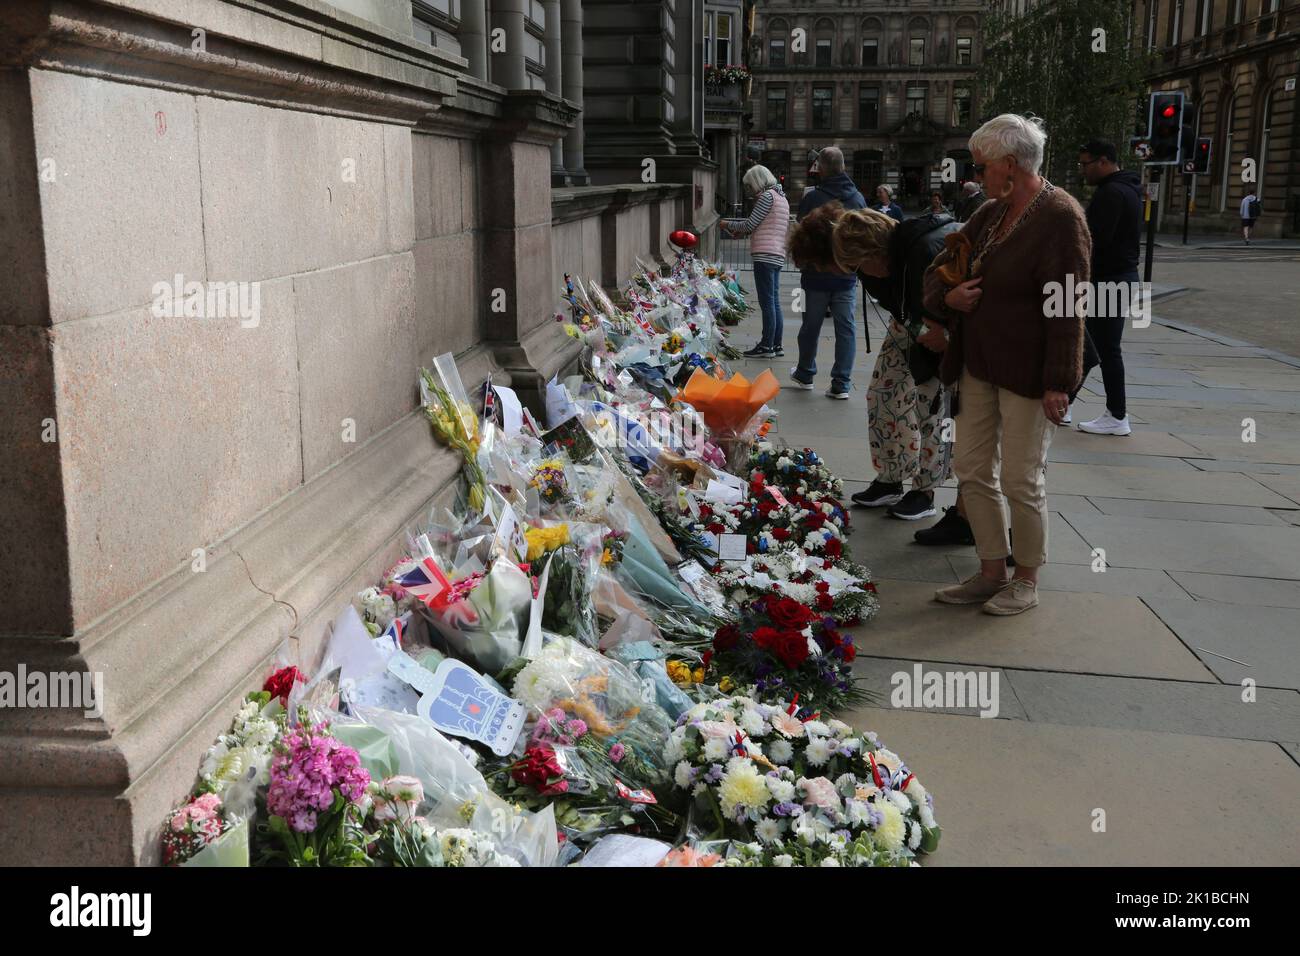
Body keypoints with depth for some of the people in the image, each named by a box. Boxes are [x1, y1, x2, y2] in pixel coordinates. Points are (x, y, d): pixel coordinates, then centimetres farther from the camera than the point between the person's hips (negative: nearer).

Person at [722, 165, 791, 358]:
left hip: (765, 255, -9)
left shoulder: (767, 196, -8)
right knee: (774, 301, 11)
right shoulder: (781, 197, 21)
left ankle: (766, 346, -6)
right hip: (778, 255, 9)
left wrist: (728, 224, 5)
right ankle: (776, 345, 14)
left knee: (767, 302, -7)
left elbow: (750, 225, -9)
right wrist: (742, 231, 21)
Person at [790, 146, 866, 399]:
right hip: (847, 275, 2)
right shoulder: (858, 198, 1)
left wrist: (801, 264, 11)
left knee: (811, 325, 13)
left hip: (817, 274, -2)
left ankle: (805, 374, 29)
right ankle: (841, 384, 2)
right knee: (845, 328, 4)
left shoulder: (812, 198, -11)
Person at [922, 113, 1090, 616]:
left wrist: (1058, 382, -19)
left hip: (1026, 371, -8)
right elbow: (941, 267, 21)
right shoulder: (990, 213, 11)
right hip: (978, 363, 8)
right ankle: (992, 572, 23)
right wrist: (948, 296, -2)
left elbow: (1066, 307, -17)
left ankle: (1027, 580, 19)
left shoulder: (1059, 216, -13)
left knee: (1021, 480, 2)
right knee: (972, 470, 10)